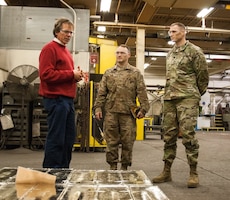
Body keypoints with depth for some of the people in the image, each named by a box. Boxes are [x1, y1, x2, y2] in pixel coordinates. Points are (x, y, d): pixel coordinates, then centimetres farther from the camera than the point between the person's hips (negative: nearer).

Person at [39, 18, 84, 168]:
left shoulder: (65, 51, 22)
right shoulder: (50, 48, -6)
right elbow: (46, 74, -17)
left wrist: (76, 76, 7)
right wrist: (71, 74, -13)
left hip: (67, 99, 10)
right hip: (56, 99, -10)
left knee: (69, 137, 13)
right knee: (56, 138, -5)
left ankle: (63, 169, 23)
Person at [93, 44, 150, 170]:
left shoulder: (136, 73, 8)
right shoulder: (108, 73, 14)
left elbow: (142, 92, 1)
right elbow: (101, 92, 9)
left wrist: (143, 108, -8)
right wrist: (98, 107, 0)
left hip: (128, 113, -2)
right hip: (110, 112, 2)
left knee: (127, 142, 4)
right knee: (111, 141, 6)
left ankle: (124, 167, 17)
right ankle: (112, 167, 17)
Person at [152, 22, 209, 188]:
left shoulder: (194, 51, 0)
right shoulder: (170, 54, 19)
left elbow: (203, 75, 1)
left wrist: (197, 94, 8)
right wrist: (168, 93, 17)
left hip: (187, 99, -6)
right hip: (169, 99, 6)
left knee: (188, 134, -8)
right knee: (169, 135, 6)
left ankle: (194, 173, 4)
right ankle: (167, 171, 15)